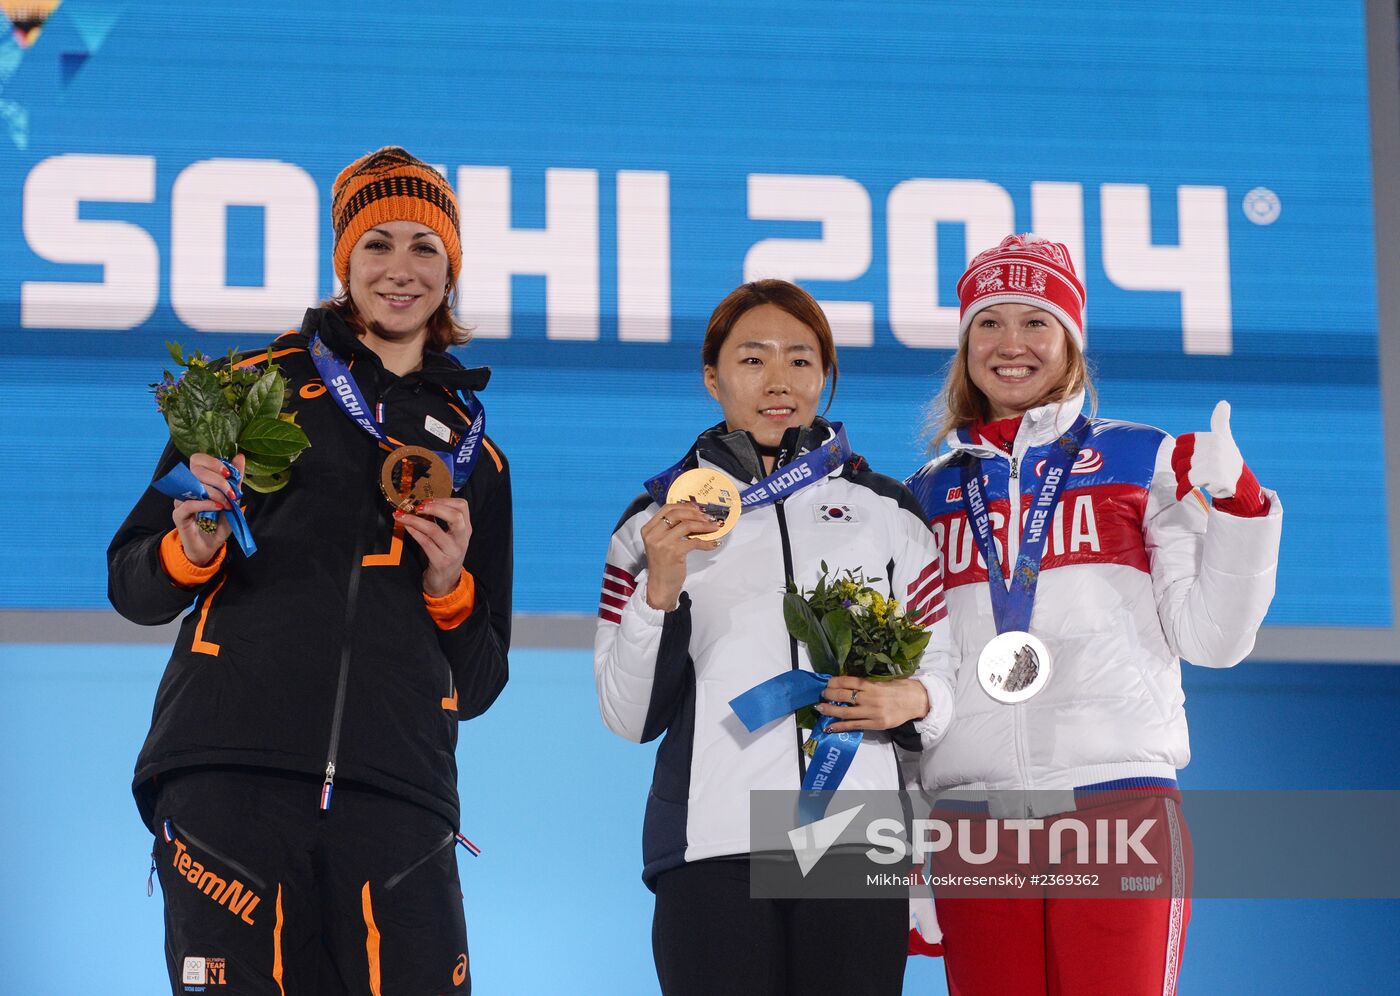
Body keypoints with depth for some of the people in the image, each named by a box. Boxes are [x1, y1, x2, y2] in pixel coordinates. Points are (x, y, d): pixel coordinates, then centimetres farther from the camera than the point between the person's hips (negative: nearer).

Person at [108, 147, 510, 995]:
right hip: (230, 772, -2)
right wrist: (194, 549, -10)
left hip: (397, 797, 2)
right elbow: (133, 588, 11)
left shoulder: (473, 452, 21)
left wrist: (449, 582, 2)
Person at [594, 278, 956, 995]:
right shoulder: (657, 522, 12)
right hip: (711, 847, -1)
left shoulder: (885, 512, 16)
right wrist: (659, 591, -7)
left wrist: (911, 700, -6)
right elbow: (630, 717, 7)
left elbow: (941, 673, 15)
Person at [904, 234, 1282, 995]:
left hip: (1120, 798, -2)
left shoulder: (1142, 462, 9)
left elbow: (1211, 638, 2)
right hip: (975, 810, 3)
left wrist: (1238, 511, -11)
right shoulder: (930, 495, 17)